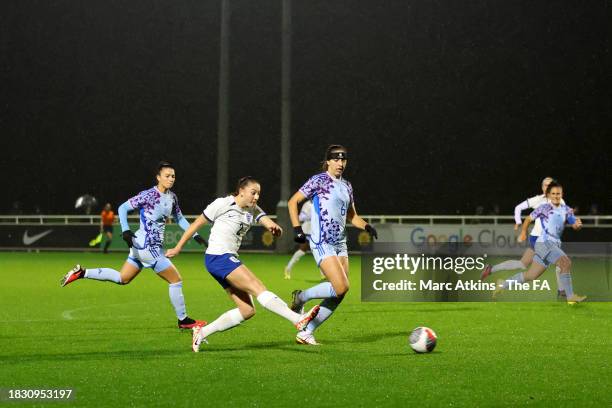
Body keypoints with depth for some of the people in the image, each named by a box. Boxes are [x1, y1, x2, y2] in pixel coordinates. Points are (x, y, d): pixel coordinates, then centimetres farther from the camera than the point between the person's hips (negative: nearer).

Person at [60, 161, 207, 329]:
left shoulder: (172, 197, 8)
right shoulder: (148, 195, -16)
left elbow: (179, 218, 23)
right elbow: (123, 208, -11)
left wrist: (195, 235, 15)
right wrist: (125, 230, -22)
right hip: (148, 247, -9)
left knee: (122, 278, 17)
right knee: (176, 280, -3)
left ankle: (81, 273, 17)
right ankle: (183, 320, 9)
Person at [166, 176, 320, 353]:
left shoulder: (253, 210, 11)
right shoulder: (223, 204, -6)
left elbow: (265, 220, -9)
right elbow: (197, 224, 0)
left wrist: (274, 226, -34)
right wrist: (178, 248, 3)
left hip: (230, 259, 9)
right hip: (217, 257, -9)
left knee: (247, 310, 2)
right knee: (258, 288, -21)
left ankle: (202, 333, 8)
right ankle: (298, 320, -34)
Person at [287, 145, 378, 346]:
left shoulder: (346, 186, 16)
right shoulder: (319, 180, -5)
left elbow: (352, 216, 24)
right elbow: (293, 202, -2)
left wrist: (367, 226, 5)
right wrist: (297, 229, -11)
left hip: (340, 244, 8)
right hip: (322, 243, -8)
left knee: (339, 294, 0)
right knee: (341, 287, -20)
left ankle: (306, 333, 7)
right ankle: (301, 297, 4)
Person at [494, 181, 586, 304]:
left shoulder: (566, 210, 11)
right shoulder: (544, 208, -3)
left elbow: (574, 225, 8)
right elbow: (529, 219, 8)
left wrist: (578, 224, -13)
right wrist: (523, 232, 3)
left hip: (554, 245, 7)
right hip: (544, 243, -7)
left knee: (531, 276, 12)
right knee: (566, 263, -25)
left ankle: (503, 284, 28)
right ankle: (570, 296, -23)